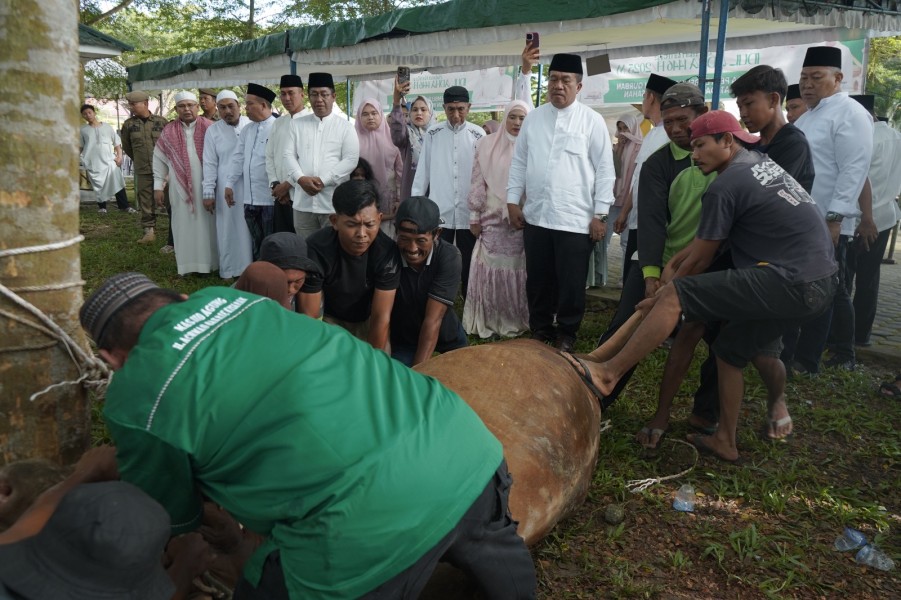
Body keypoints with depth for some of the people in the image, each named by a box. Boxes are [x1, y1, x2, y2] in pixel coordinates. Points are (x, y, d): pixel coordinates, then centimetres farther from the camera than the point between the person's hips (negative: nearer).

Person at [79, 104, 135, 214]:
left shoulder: (106, 127, 7)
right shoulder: (83, 130, 9)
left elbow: (117, 142, 9)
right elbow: (80, 147, 17)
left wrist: (119, 156, -1)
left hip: (109, 160, -1)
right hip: (93, 163, 1)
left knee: (118, 182, -9)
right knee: (98, 186, 4)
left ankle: (124, 206, -5)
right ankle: (102, 207, 15)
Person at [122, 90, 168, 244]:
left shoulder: (161, 121, -1)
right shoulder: (128, 124, 4)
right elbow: (126, 146, 18)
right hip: (142, 171, 2)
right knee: (146, 202, 1)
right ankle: (149, 230, 8)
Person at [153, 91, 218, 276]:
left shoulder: (209, 128, 0)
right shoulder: (168, 132, 5)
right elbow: (159, 160, 7)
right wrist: (158, 186, 2)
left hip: (205, 186, -1)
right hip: (180, 187, 1)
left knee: (206, 223, 3)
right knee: (184, 224, 5)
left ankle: (209, 261, 12)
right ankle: (187, 263, 11)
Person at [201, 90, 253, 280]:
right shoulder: (213, 130, 3)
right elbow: (210, 163, 4)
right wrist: (208, 192, 0)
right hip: (226, 188, 0)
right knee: (228, 230, 5)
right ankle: (229, 271, 15)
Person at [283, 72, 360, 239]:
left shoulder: (345, 126, 3)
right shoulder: (297, 124, 12)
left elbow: (351, 159, -6)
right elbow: (288, 154, 6)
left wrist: (323, 180, -13)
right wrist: (301, 178, -12)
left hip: (334, 202, -3)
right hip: (303, 201, 3)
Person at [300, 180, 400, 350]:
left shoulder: (387, 252, -31)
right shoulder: (315, 250, -33)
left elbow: (381, 317, -25)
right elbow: (310, 316, -26)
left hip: (368, 319, 1)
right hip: (330, 317, 0)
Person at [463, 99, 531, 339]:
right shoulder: (487, 145, 4)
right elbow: (477, 183, 4)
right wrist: (474, 216, 1)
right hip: (492, 219, 1)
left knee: (517, 270, 3)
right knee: (488, 269, 0)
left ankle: (515, 320, 15)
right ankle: (487, 320, 11)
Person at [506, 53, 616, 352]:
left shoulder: (592, 121, -2)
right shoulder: (533, 118, 9)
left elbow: (605, 169, -4)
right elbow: (519, 161, 12)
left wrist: (600, 215, -7)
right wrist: (513, 201, 5)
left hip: (576, 219, -3)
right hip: (536, 216, 3)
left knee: (571, 283, 5)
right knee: (538, 280, 12)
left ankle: (566, 335, 24)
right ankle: (540, 331, 30)